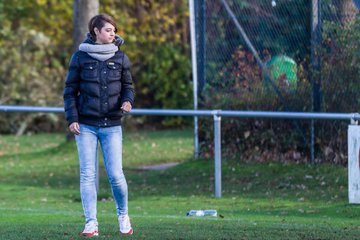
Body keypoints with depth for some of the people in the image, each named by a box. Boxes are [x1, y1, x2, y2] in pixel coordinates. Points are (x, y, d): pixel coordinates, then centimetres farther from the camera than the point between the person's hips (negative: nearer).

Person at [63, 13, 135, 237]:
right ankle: (91, 223, 2)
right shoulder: (81, 57, 0)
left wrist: (127, 101, -9)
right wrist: (72, 118, -4)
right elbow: (70, 90, 5)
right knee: (88, 175, -2)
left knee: (115, 174, -5)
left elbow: (128, 85, 13)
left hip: (112, 125, 1)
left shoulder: (120, 57, 5)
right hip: (86, 126, -1)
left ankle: (123, 215, 19)